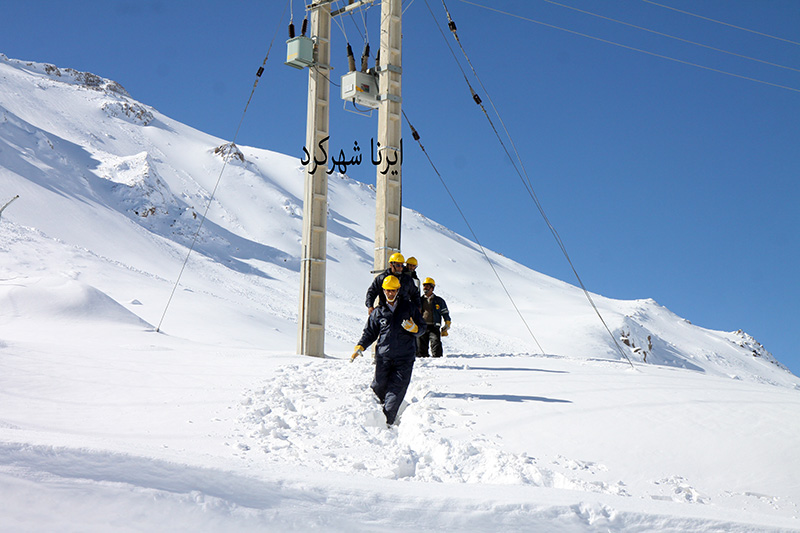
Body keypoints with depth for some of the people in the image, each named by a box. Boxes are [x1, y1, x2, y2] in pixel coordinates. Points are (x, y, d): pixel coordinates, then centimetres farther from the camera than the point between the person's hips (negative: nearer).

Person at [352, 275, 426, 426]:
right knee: (379, 386, -5)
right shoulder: (379, 312, 13)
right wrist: (360, 347, 3)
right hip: (384, 356, 1)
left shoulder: (408, 307, 10)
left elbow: (422, 327, 12)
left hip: (404, 358, -1)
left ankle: (387, 420, -11)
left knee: (396, 389, -10)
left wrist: (413, 328, -10)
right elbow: (369, 332, 17)